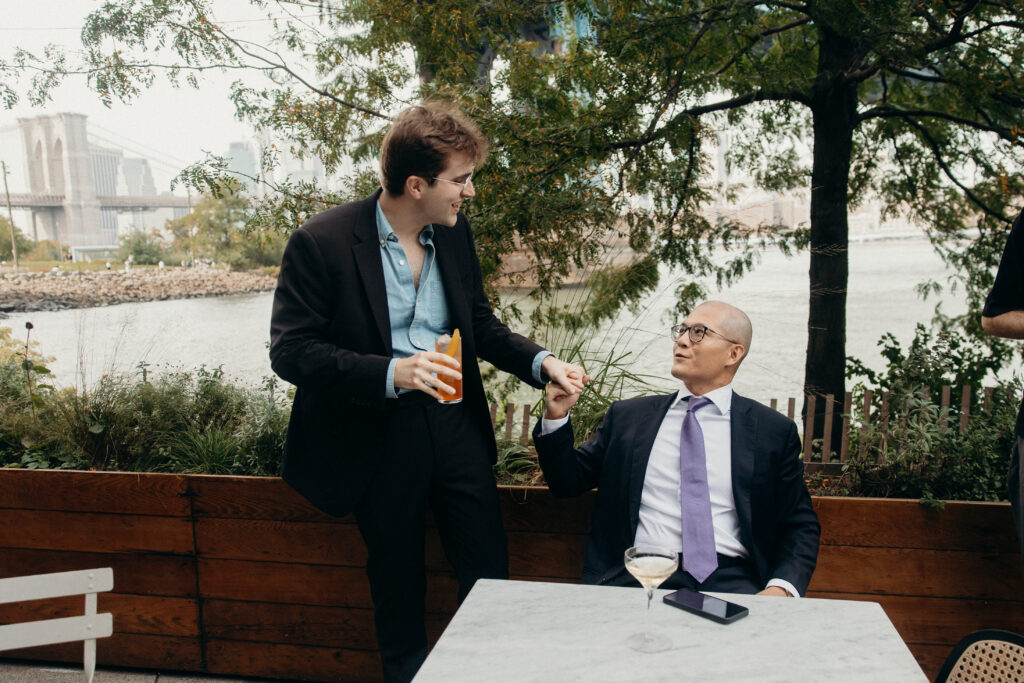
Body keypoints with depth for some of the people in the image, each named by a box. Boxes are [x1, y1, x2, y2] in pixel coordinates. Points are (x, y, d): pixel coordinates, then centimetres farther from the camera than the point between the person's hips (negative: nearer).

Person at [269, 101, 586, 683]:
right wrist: (390, 373, -27)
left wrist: (540, 362, -3)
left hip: (455, 423, 4)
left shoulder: (455, 232, 3)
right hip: (379, 437, -4)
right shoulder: (321, 243, -14)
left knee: (490, 571, 10)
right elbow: (290, 352, -15)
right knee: (398, 587, 15)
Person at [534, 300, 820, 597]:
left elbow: (801, 525, 11)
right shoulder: (626, 415, 15)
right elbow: (568, 482, 17)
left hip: (730, 581, 0)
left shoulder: (774, 430, 10)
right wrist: (556, 417, 0)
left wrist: (782, 588, -8)